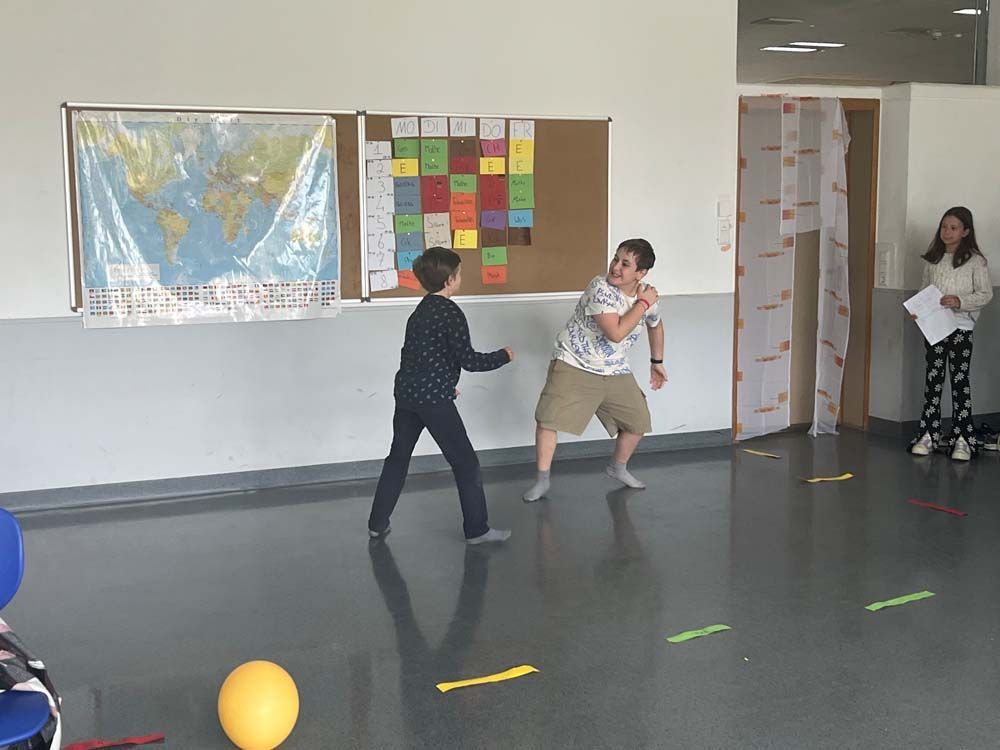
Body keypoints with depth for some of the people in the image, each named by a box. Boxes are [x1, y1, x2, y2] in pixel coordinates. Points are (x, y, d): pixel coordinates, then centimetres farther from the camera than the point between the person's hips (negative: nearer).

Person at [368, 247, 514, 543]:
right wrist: (503, 356, 1)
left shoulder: (421, 310, 14)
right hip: (434, 399, -8)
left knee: (398, 458, 18)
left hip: (406, 394, 8)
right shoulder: (451, 312, -11)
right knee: (466, 463, 2)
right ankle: (477, 529, 7)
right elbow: (469, 360, -14)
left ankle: (378, 524, 23)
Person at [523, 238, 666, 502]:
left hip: (615, 372, 6)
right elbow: (616, 333, -35)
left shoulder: (648, 298, -6)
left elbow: (655, 326, 18)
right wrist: (643, 304, -28)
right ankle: (542, 480, 2)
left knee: (639, 422, 9)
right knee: (548, 418, -16)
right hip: (574, 365, -5)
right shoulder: (601, 289, -26)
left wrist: (657, 362, 25)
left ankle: (618, 468, 37)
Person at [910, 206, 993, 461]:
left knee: (960, 381, -1)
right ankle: (928, 435, 12)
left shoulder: (975, 261, -4)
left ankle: (963, 439, 4)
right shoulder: (933, 260, 9)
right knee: (933, 380, 6)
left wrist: (960, 301, -21)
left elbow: (985, 294, -6)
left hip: (960, 328, -4)